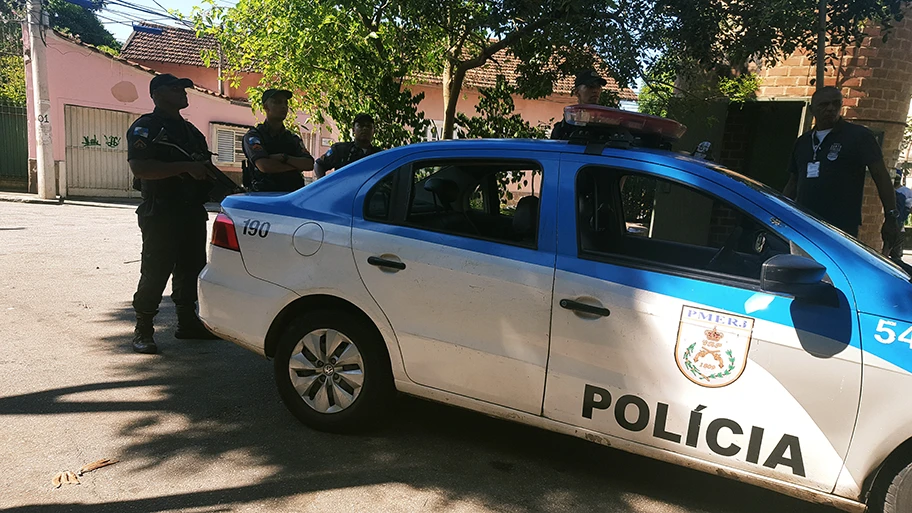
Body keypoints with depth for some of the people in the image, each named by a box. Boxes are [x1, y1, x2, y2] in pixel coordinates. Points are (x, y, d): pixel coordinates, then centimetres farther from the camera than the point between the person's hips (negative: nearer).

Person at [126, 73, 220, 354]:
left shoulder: (189, 129, 21)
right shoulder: (145, 127, -5)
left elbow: (204, 166, 29)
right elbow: (139, 167, -19)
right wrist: (186, 167, -23)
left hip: (193, 212, 8)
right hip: (161, 214, -8)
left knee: (191, 268, 12)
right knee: (155, 272, -5)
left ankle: (187, 322, 23)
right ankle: (142, 331, 5)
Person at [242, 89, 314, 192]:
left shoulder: (293, 138, 21)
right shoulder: (253, 136, 6)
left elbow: (309, 164, 5)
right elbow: (264, 166, -11)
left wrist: (284, 158, -9)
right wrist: (297, 165, -2)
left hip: (293, 195, 4)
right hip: (264, 194, -4)